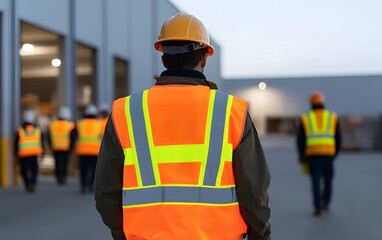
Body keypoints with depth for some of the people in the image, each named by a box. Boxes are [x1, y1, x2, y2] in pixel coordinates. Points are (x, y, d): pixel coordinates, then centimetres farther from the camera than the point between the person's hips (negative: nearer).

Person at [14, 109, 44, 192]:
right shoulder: (38, 129, 6)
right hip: (35, 153, 1)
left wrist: (16, 154, 9)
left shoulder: (20, 130, 1)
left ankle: (27, 186, 11)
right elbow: (42, 142, 7)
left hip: (23, 154, -1)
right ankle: (33, 183, -18)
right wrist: (42, 152, 13)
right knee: (34, 170, 3)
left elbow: (16, 143, 2)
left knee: (24, 170, 11)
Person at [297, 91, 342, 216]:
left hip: (312, 154, 0)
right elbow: (338, 138, 7)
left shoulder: (305, 118, 7)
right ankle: (325, 203, 19)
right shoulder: (332, 117, 9)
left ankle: (318, 207, -4)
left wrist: (302, 156, 13)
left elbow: (300, 139, 3)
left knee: (315, 180, 3)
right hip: (328, 153, 0)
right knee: (328, 178, 17)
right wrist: (335, 153, 19)